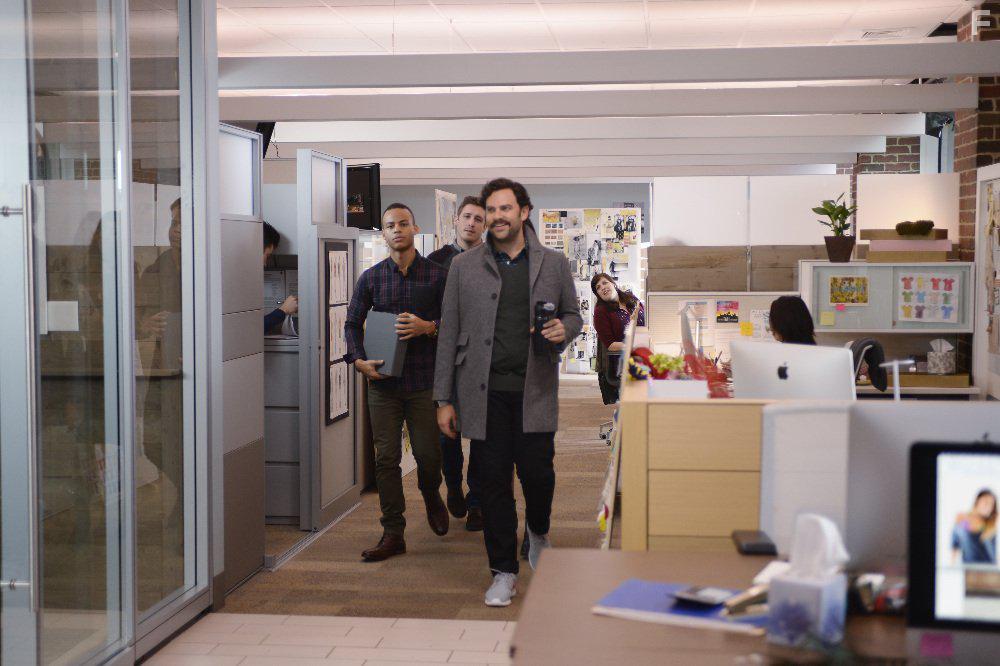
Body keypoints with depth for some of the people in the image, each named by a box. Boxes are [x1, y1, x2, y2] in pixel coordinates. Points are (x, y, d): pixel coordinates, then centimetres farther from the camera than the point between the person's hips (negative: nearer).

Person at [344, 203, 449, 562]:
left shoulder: (436, 274, 1)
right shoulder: (371, 278, 7)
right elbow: (352, 323, 11)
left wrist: (429, 327, -17)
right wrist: (359, 360, -5)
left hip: (424, 381, -1)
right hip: (383, 381, 2)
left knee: (428, 454, 3)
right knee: (386, 458, 1)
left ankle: (432, 497, 37)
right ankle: (392, 534, 9)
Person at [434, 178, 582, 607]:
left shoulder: (553, 264, 8)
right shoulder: (464, 266, 6)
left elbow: (573, 315, 17)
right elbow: (449, 334, 6)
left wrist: (563, 330, -9)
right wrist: (444, 399, 3)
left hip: (535, 391, 0)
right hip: (484, 393, 0)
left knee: (537, 473, -1)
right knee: (493, 483, 3)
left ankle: (538, 533, 34)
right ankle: (503, 574, 15)